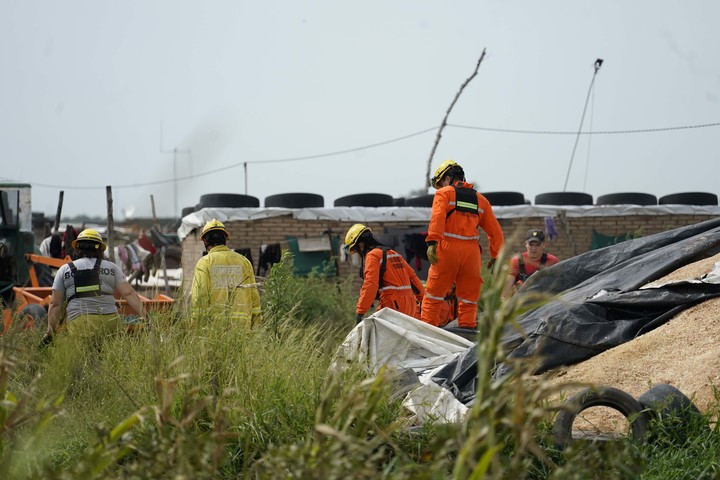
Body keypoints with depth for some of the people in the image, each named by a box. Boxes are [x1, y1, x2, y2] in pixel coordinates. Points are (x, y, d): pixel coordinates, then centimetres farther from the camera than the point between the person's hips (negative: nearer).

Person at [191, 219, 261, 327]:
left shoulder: (205, 262, 1)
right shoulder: (244, 261, 13)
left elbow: (199, 296, -6)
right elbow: (254, 295, 13)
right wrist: (256, 326, 16)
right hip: (241, 323, 3)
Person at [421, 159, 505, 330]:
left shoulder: (443, 193, 5)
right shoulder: (480, 199, 18)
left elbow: (437, 217, -13)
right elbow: (495, 230, 16)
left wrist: (432, 242, -22)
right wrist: (496, 256, 20)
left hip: (447, 247, -3)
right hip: (471, 251, 3)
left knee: (434, 294, 4)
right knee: (468, 299, 11)